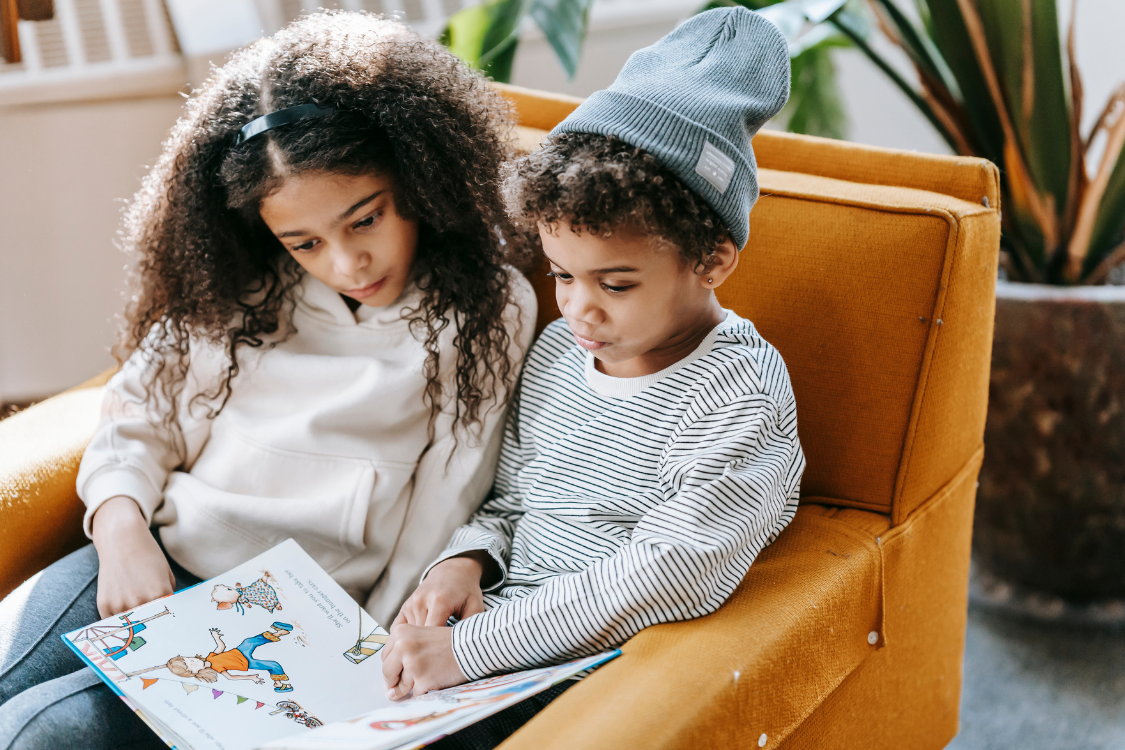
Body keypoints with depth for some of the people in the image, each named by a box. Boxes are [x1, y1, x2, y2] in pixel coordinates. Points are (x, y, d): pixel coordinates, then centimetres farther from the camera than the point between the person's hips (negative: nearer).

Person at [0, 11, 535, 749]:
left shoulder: (485, 309, -2)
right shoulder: (234, 286, 9)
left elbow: (438, 522, -4)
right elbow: (137, 421, 13)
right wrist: (123, 533, -7)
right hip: (154, 564, 5)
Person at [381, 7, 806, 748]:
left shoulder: (740, 392, -14)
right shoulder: (557, 349, 10)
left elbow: (675, 572, -23)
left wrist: (471, 646, -25)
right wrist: (467, 560, -3)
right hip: (497, 640, 7)